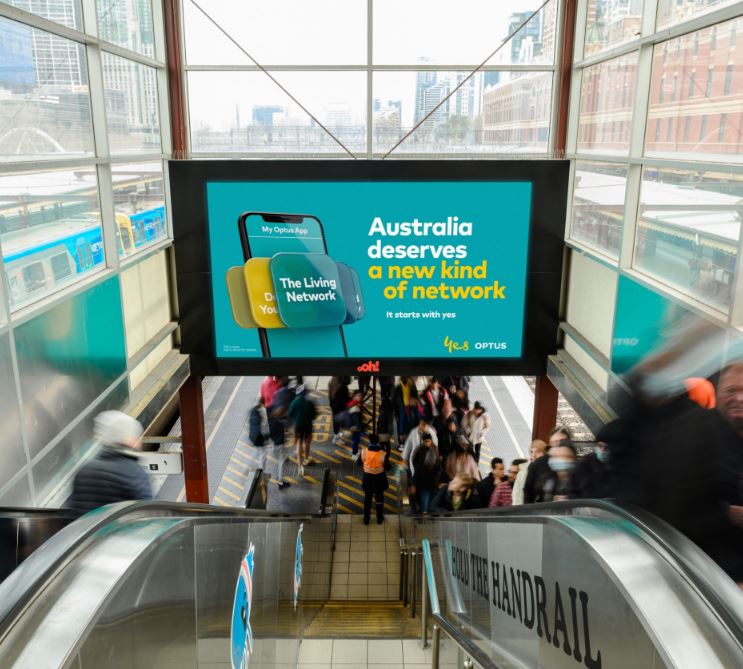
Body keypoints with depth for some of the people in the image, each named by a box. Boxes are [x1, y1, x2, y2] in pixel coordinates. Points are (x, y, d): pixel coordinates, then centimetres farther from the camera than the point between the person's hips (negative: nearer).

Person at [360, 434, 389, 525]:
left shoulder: (364, 451, -19)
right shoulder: (382, 453, -24)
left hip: (367, 477, 1)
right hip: (379, 478, -1)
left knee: (367, 498, 19)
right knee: (379, 498, 18)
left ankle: (366, 519, 30)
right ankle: (379, 519, 32)